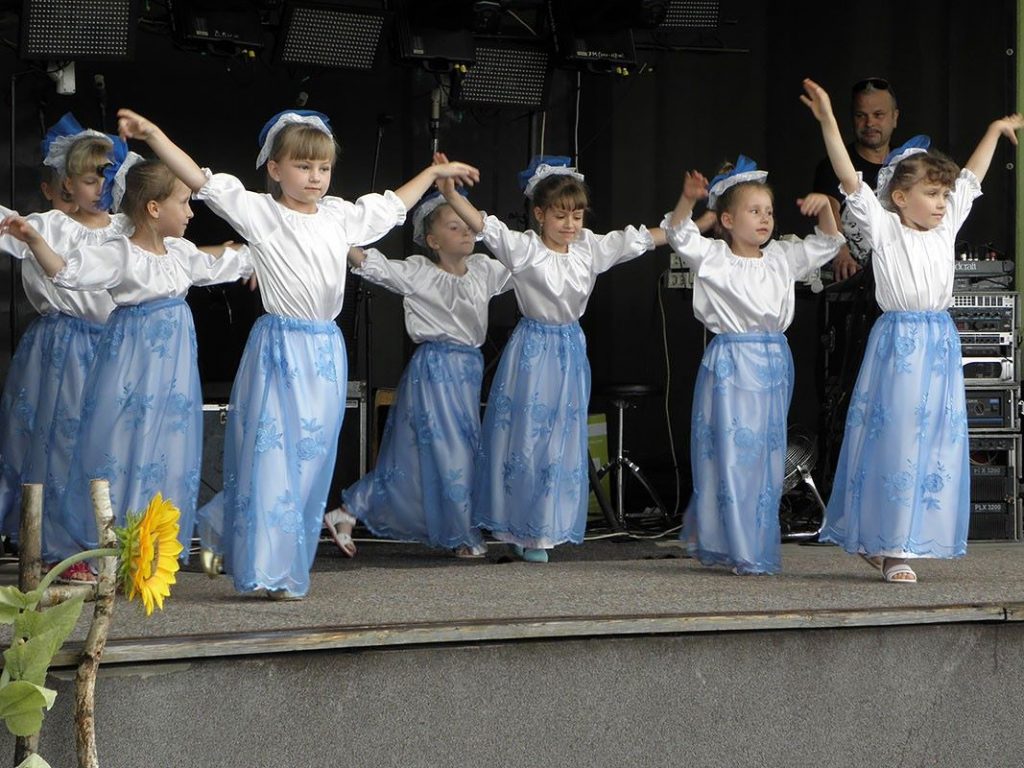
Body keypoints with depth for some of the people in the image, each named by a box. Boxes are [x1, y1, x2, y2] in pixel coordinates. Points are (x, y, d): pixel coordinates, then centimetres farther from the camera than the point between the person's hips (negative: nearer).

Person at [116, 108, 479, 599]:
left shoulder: (340, 217, 12)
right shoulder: (259, 213, -5)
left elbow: (391, 206, 29)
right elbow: (202, 181, -13)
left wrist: (433, 172, 37)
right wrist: (153, 135, -22)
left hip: (326, 352, 6)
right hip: (279, 349, -6)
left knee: (313, 457, 8)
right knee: (272, 455, -5)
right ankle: (270, 569, 3)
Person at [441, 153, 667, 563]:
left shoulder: (590, 249, 2)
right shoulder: (523, 249, -11)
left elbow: (646, 238, 7)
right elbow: (480, 223, -23)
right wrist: (449, 190, -37)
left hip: (570, 351, 5)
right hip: (533, 350, -5)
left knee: (563, 439, 7)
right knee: (525, 435, 0)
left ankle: (546, 528, 17)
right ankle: (521, 529, 9)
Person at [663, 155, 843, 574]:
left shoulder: (782, 258, 13)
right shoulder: (713, 260, -3)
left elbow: (827, 243, 19)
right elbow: (680, 235, -16)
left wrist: (824, 207, 0)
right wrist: (688, 199, -34)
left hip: (774, 365, 6)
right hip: (731, 364, -6)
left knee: (767, 456, 9)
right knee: (732, 453, -5)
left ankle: (759, 546, 18)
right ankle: (743, 552, 0)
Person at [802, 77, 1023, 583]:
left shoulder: (946, 228, 12)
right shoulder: (883, 229, -3)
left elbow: (971, 178, 25)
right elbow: (850, 181, -12)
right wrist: (827, 122, -20)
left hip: (940, 346, 6)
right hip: (898, 342, -6)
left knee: (937, 443, 5)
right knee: (896, 440, -4)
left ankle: (895, 543, 13)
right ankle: (891, 547, 2)